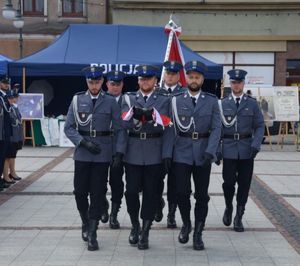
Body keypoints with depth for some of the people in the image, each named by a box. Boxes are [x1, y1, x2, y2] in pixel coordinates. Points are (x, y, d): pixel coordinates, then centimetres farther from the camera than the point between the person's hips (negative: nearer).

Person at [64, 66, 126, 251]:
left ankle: (92, 234, 8)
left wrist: (120, 152, -10)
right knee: (80, 192, 5)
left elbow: (119, 129, 0)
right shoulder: (77, 100, 3)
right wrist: (83, 142, -13)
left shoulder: (110, 102, 1)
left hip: (103, 155, -1)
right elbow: (69, 127, 1)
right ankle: (86, 223, 31)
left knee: (98, 193, 1)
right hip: (82, 154, 1)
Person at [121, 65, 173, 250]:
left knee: (151, 193, 2)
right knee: (131, 191, 2)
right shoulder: (128, 99, 9)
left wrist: (167, 155, -7)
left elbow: (167, 129, 0)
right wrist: (134, 115, -22)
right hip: (133, 153, 1)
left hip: (155, 154, -1)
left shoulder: (164, 100, 5)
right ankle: (135, 225, 26)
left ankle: (145, 233, 12)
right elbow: (124, 125, -1)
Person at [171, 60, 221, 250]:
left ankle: (198, 233, 16)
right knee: (182, 192, -3)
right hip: (182, 153, 0)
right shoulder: (176, 100, 4)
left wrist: (210, 151, -15)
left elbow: (216, 128, -2)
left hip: (203, 154, 1)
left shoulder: (212, 101, 4)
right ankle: (186, 224, 23)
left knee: (202, 194, 4)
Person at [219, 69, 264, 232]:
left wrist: (256, 144, -11)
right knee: (229, 182, -3)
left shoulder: (252, 103, 6)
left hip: (246, 150, 1)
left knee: (244, 184, 3)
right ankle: (228, 208, 26)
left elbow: (259, 126, 4)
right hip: (229, 149, -1)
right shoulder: (223, 104, 6)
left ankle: (238, 217, 15)